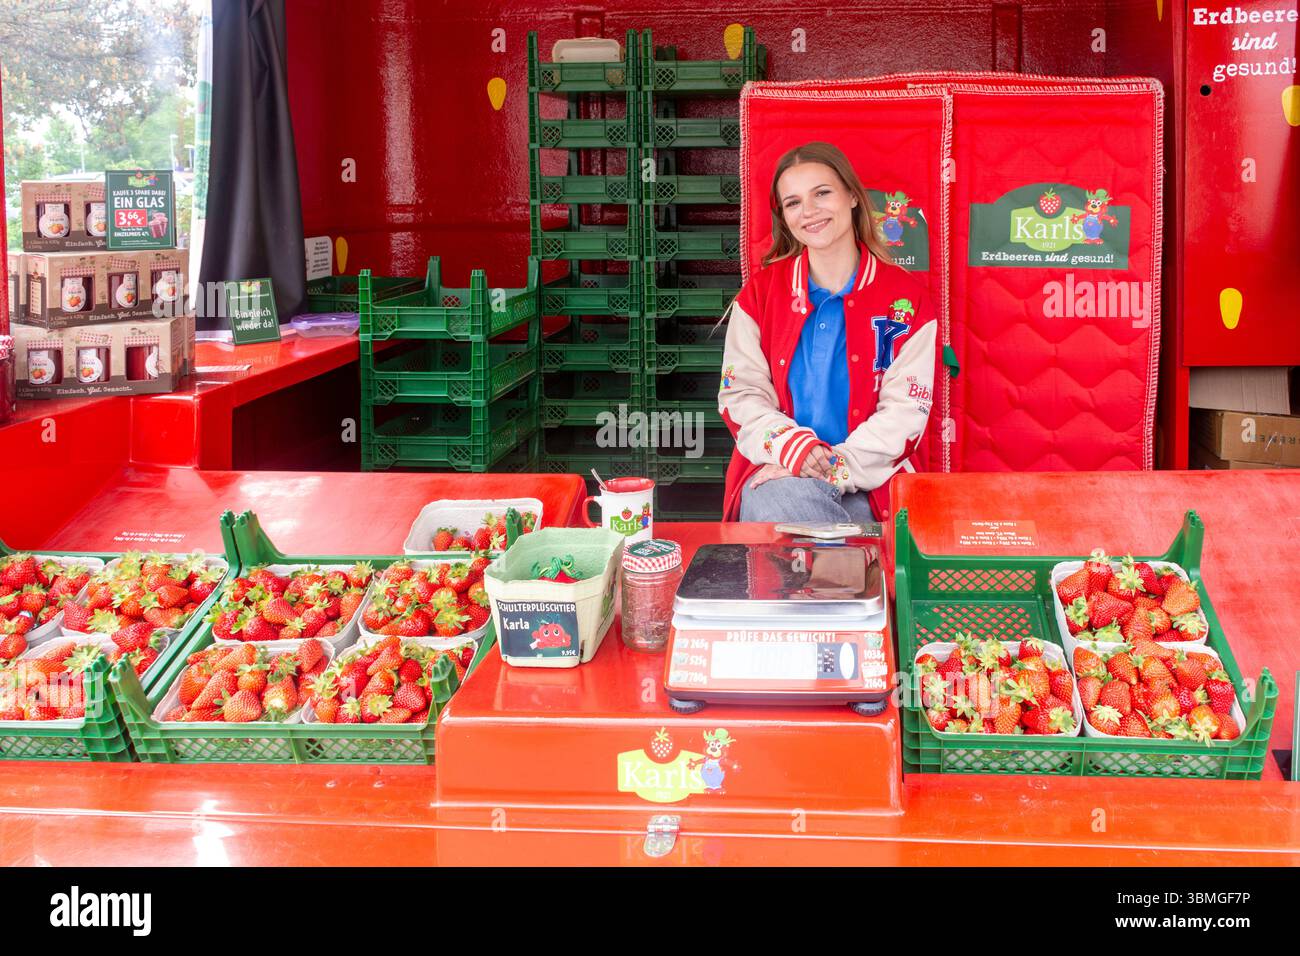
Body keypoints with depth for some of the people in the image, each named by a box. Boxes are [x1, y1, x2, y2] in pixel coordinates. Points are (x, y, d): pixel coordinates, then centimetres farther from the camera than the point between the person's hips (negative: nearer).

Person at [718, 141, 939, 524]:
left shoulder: (906, 299, 4)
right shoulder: (760, 292, 11)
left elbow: (905, 409, -3)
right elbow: (740, 393, 4)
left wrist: (840, 467, -18)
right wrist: (794, 447, -16)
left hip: (870, 481, -2)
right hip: (779, 470, 2)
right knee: (773, 502, -35)